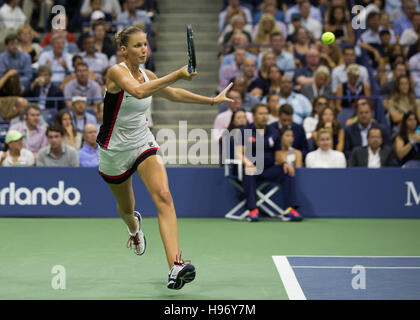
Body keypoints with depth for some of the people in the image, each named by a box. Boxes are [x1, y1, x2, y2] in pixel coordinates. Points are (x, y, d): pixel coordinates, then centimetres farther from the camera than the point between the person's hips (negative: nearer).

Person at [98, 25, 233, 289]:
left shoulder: (147, 75, 1)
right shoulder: (117, 72, -18)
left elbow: (172, 93, 21)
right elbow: (139, 91, -39)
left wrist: (211, 100, 21)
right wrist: (177, 75, -46)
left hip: (144, 143, 3)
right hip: (115, 150, -3)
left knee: (163, 196, -22)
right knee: (126, 208, 17)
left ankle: (176, 265, -34)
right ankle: (134, 226, 59)